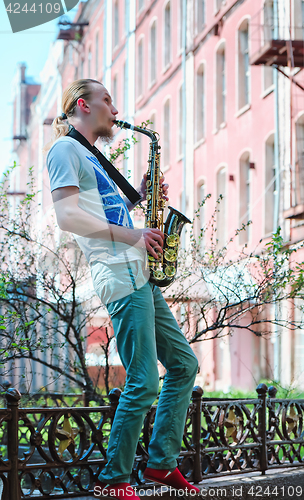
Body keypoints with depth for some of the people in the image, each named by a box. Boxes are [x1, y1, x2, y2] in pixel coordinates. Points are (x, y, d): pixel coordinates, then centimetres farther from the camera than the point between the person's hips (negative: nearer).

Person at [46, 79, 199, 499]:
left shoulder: (90, 155, 24)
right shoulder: (65, 149, -6)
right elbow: (68, 216, -18)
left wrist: (138, 196, 14)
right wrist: (133, 236, -17)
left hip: (138, 274, 10)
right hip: (120, 278, -10)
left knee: (184, 365, 12)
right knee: (143, 383, -10)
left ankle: (162, 462, 17)